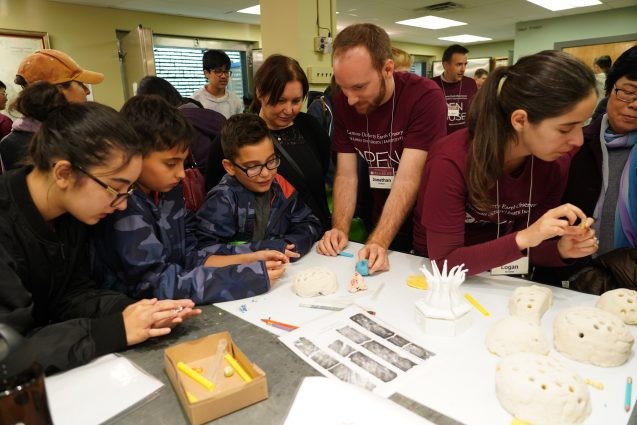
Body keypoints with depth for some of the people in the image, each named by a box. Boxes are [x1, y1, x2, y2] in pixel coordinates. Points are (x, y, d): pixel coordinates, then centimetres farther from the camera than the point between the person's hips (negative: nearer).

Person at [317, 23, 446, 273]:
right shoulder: (343, 103, -8)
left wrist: (379, 242, -38)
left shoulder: (425, 97, -24)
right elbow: (346, 174, -8)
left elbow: (407, 179, -29)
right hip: (379, 220, 4)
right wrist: (340, 229, -22)